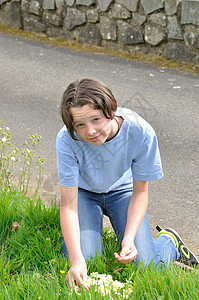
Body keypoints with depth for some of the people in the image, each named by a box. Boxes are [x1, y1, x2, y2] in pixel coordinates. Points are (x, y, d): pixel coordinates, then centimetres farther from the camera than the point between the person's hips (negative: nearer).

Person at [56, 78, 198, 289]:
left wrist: (129, 238, -30)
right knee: (85, 264, -19)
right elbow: (68, 204, -29)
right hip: (84, 193, 0)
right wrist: (76, 260, -41)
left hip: (122, 190, 0)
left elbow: (140, 192, -16)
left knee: (146, 267, -15)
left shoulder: (140, 132, -30)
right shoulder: (67, 140, -32)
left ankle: (169, 240, 21)